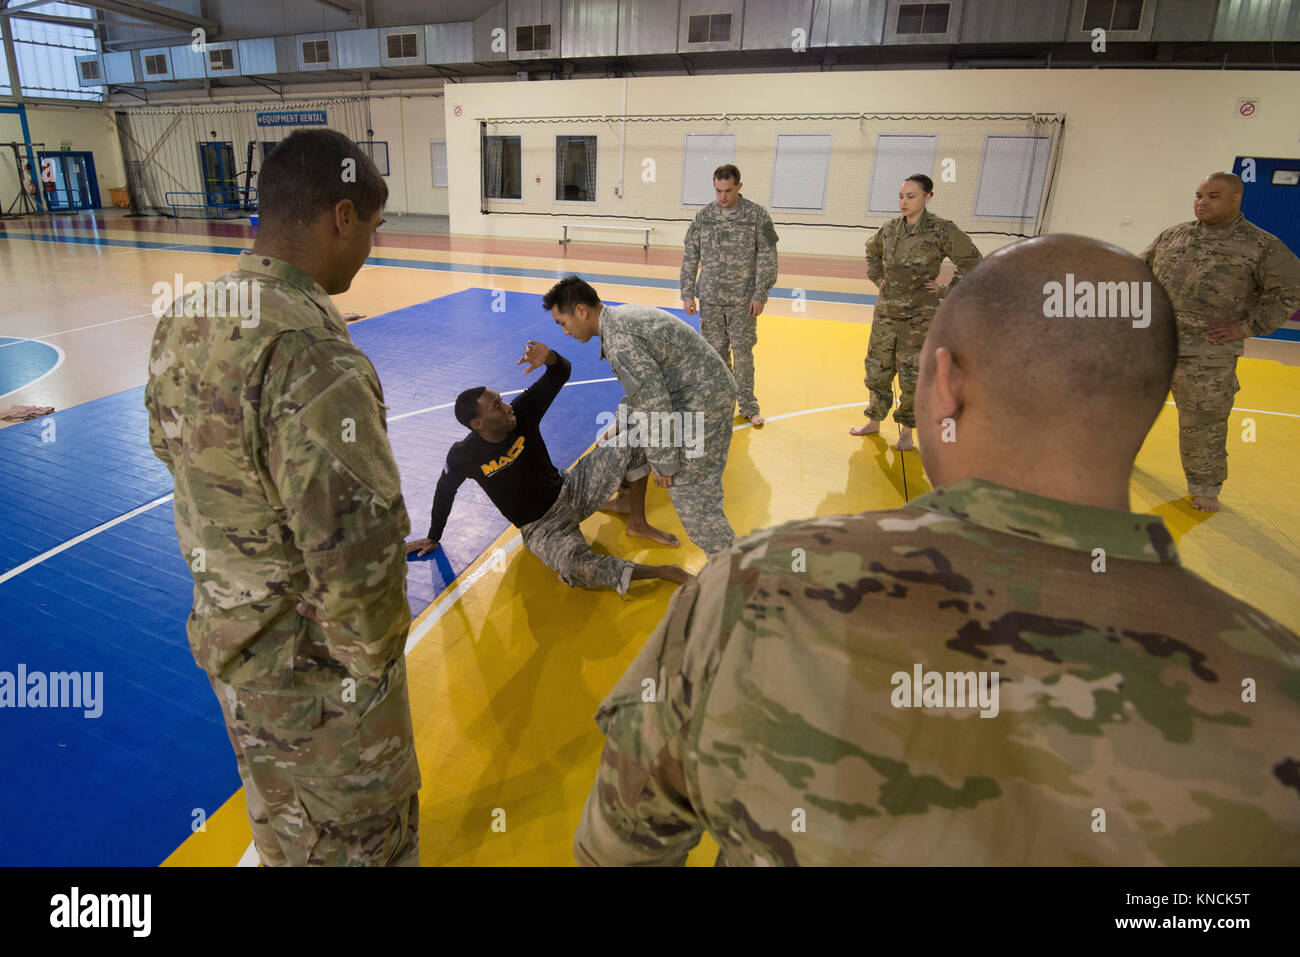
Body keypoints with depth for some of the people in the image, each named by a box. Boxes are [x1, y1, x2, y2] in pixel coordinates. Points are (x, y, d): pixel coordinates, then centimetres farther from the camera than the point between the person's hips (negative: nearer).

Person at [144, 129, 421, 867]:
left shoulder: (183, 323, -4)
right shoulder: (314, 357, -32)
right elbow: (355, 552, -31)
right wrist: (374, 658, -12)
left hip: (228, 637, 8)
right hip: (317, 667, -7)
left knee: (283, 822, 31)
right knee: (361, 832, 20)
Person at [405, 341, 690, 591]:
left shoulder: (523, 412, -12)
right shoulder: (463, 456, -15)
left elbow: (561, 374, -14)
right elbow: (445, 492, 5)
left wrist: (549, 358, -38)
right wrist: (433, 537, 17)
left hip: (570, 490, 4)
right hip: (540, 527, -3)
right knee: (575, 567, -38)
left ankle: (639, 524, 4)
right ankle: (661, 572, -23)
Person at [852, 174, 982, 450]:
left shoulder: (941, 231, -11)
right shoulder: (890, 229, 3)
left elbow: (972, 262, -4)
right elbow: (872, 250, 25)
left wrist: (947, 290, -7)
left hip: (919, 317, -5)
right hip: (885, 312, 5)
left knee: (912, 376, 2)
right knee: (877, 369, 11)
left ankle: (907, 430, 19)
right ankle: (874, 421, 28)